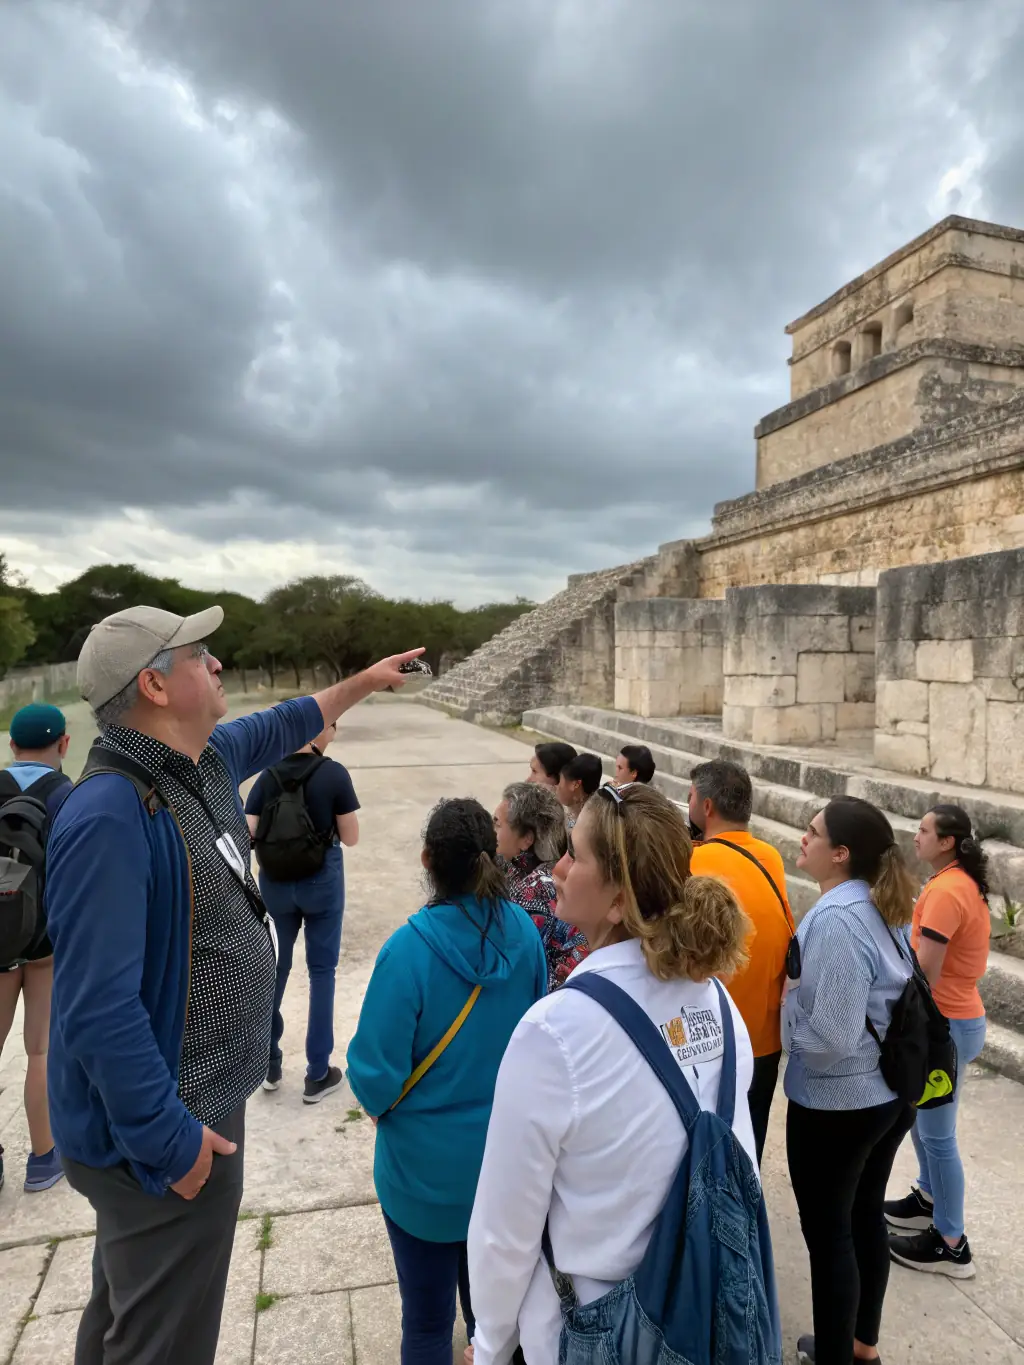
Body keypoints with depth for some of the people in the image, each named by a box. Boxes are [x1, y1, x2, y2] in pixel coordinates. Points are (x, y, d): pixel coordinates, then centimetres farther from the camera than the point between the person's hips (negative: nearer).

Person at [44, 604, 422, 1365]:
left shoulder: (207, 760, -1)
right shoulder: (109, 817, -30)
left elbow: (281, 727, 21)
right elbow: (99, 1010, -31)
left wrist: (366, 681, 29)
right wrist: (168, 1136, -24)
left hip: (196, 1096, 9)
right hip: (165, 1128, -9)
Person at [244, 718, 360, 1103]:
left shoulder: (269, 776, -4)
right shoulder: (334, 774, -14)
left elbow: (247, 835, -8)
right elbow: (351, 838, -8)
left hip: (274, 883, 4)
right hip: (321, 882, -3)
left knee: (273, 967, 19)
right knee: (321, 970, 10)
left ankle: (268, 1063, 32)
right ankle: (318, 1075, 17)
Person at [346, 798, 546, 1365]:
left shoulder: (410, 948, -28)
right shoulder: (523, 932, -13)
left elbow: (376, 1073, -22)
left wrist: (378, 1103, 0)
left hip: (428, 1167, -4)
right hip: (506, 1153, 4)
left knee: (427, 1316, 19)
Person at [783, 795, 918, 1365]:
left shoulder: (834, 918, -27)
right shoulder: (880, 908, 0)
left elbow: (832, 1035, -28)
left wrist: (785, 1003, -11)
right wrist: (803, 990, 10)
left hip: (836, 1102, -9)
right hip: (889, 1091, 9)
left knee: (828, 1234, 10)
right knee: (866, 1219, 24)